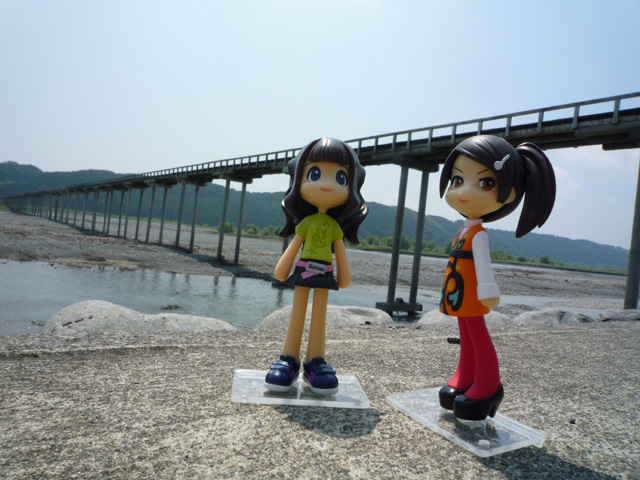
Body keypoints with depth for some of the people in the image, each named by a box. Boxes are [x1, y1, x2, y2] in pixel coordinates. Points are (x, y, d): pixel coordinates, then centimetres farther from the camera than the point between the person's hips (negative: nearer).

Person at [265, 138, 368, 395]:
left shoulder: (335, 226, 0)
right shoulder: (305, 222, -2)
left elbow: (340, 250, 7)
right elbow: (295, 245, 5)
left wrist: (343, 275, 9)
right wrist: (283, 269, 6)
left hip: (325, 274, 1)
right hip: (303, 271, 0)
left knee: (319, 315, 8)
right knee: (297, 314, 7)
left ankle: (315, 362, 16)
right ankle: (289, 360, 16)